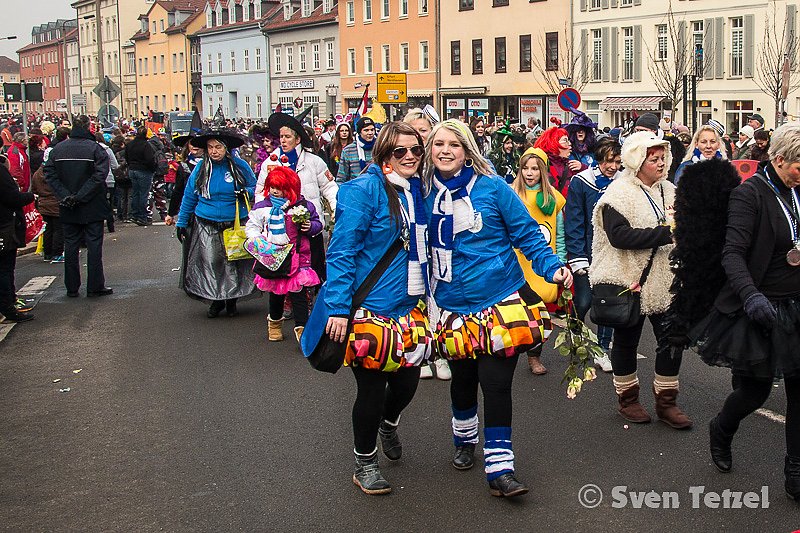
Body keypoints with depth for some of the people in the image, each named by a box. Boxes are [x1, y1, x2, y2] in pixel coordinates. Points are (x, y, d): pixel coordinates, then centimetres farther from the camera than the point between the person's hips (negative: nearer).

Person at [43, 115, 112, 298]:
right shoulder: (95, 148, -10)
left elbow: (49, 175, -5)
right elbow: (99, 175, -20)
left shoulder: (58, 149, 2)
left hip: (67, 209, 4)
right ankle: (95, 286, 6)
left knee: (70, 246, 10)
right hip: (92, 207, -4)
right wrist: (81, 196, -17)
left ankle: (72, 287, 15)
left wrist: (65, 196, -11)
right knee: (94, 245, 4)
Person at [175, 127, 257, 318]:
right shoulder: (201, 168, 3)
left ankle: (232, 300, 19)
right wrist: (181, 223, 11)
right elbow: (188, 197, 11)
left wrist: (246, 193, -13)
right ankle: (216, 300, 13)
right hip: (206, 226, 1)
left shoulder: (240, 166, -1)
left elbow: (255, 187, 10)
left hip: (236, 224, -1)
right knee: (210, 263, -3)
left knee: (233, 264, 2)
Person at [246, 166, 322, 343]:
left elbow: (317, 224, 10)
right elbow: (251, 226, 6)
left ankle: (302, 328, -3)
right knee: (276, 292, 16)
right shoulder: (262, 207, 0)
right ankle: (275, 322, 38)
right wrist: (258, 240, -10)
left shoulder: (304, 206, -1)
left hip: (298, 257, -1)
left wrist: (310, 227, -12)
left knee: (299, 294, -6)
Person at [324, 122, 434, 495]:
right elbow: (341, 252, -16)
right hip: (370, 308, -6)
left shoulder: (419, 190, 8)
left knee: (408, 380, 13)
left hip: (410, 306, 7)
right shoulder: (364, 189, -14)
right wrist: (338, 308, -21)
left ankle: (388, 424, 48)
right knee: (372, 387, 4)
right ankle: (364, 463, 25)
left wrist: (427, 296, 15)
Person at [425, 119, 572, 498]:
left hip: (501, 302, -3)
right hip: (454, 307, 3)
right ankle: (465, 440, 42)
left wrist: (552, 266, -18)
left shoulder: (491, 187, -7)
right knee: (462, 380, 16)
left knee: (496, 383, -5)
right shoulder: (426, 194, 2)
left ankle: (499, 468, 3)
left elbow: (527, 232, -5)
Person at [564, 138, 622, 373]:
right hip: (587, 255, -3)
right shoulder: (580, 183, -7)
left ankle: (603, 350, 17)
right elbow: (573, 223, -7)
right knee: (583, 302, -1)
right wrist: (577, 257, -12)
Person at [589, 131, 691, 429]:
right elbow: (619, 236, -25)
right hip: (630, 279, -6)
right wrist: (665, 233, -27)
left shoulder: (669, 191, 10)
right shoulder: (619, 194, -12)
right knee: (627, 340, 10)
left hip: (665, 281, 6)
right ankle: (627, 398, 26)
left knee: (672, 339, 4)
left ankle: (666, 401, 18)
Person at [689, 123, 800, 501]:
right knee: (756, 390, 3)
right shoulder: (750, 194, -13)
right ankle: (721, 430, 36)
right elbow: (733, 253, -21)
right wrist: (751, 295, -35)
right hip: (760, 309, -6)